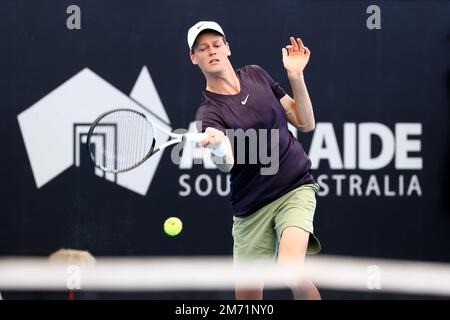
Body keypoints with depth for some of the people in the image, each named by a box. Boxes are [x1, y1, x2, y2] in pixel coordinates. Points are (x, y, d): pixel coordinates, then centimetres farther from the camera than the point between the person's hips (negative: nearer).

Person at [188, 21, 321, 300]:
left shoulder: (257, 75, 4)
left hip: (295, 189, 0)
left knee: (290, 269, -27)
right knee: (247, 297, 3)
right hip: (251, 208, 0)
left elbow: (306, 123, 8)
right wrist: (217, 144, -52)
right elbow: (227, 164, -29)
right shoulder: (209, 112, -8)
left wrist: (296, 76, -5)